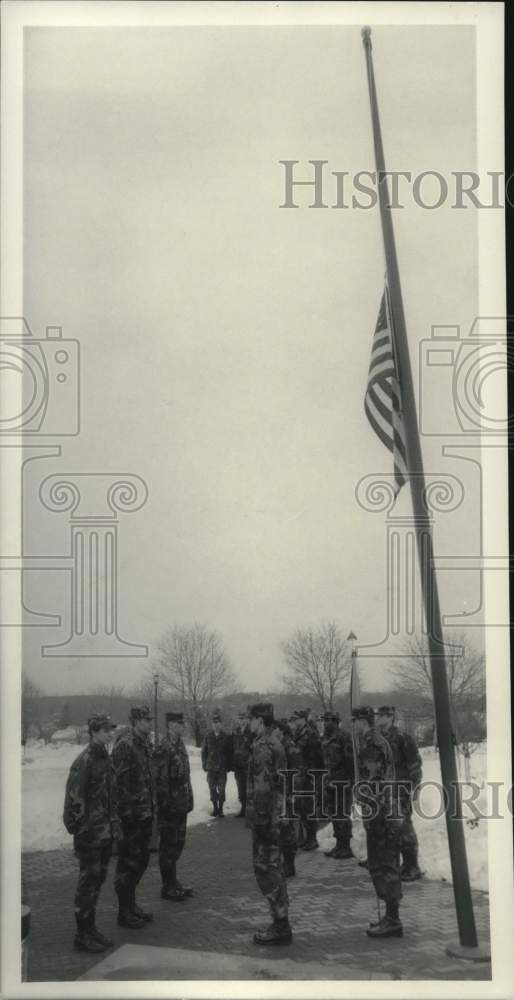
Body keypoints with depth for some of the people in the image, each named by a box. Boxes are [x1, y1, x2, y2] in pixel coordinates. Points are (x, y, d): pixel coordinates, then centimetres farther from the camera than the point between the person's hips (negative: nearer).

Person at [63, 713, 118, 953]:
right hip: (89, 833, -8)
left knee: (98, 879, 14)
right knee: (88, 881, -2)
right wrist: (80, 829, -19)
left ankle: (91, 928, 25)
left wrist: (112, 823, 15)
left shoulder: (105, 758, 10)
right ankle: (83, 935, 6)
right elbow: (75, 799, -18)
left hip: (104, 832, 8)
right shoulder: (84, 761, -16)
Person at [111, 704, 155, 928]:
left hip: (145, 814, 9)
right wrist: (126, 812, -21)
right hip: (131, 815, -9)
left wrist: (151, 807, 17)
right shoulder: (124, 745, -16)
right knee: (128, 863, -1)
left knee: (141, 860, 16)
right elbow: (120, 782, -19)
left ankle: (131, 904, 28)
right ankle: (124, 912, 8)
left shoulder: (145, 744, 12)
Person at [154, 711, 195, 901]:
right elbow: (160, 778, -20)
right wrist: (166, 804, -20)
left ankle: (173, 882, 27)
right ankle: (168, 887, 9)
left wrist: (188, 800, 16)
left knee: (178, 843, 16)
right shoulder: (164, 748, -18)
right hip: (170, 806, -9)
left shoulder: (179, 744, 11)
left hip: (181, 805, 9)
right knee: (169, 846, 0)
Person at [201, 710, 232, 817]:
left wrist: (228, 766, -1)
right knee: (212, 788, 5)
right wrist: (204, 764, 4)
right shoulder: (208, 736, 5)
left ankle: (220, 809, 8)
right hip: (211, 767, 2)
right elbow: (203, 751, 9)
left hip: (222, 768, -2)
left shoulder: (226, 737, 1)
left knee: (221, 789, -2)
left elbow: (229, 752, 3)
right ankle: (215, 807, 18)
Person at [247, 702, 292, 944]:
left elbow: (262, 786, -22)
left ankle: (280, 926, -3)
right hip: (276, 814, 10)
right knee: (273, 868, 15)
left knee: (266, 869, -5)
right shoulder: (276, 743, 15)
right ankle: (280, 923, 21)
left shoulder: (262, 746, -16)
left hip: (265, 816, -10)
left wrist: (259, 819, -21)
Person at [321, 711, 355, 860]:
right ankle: (339, 846, 18)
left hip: (342, 781, -8)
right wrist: (325, 779, 17)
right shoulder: (325, 739, 13)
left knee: (343, 814, -5)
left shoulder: (344, 737, -11)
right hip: (330, 780, 8)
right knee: (334, 814, 11)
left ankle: (346, 848, -1)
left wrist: (351, 779, -18)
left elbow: (350, 759, -15)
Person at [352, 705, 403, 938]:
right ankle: (392, 917, 21)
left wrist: (369, 815, -19)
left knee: (383, 868, -6)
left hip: (379, 814, -10)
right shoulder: (381, 742, 17)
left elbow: (372, 785, -20)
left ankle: (392, 921, -4)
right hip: (391, 813, 10)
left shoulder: (371, 744, -14)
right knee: (388, 867, 14)